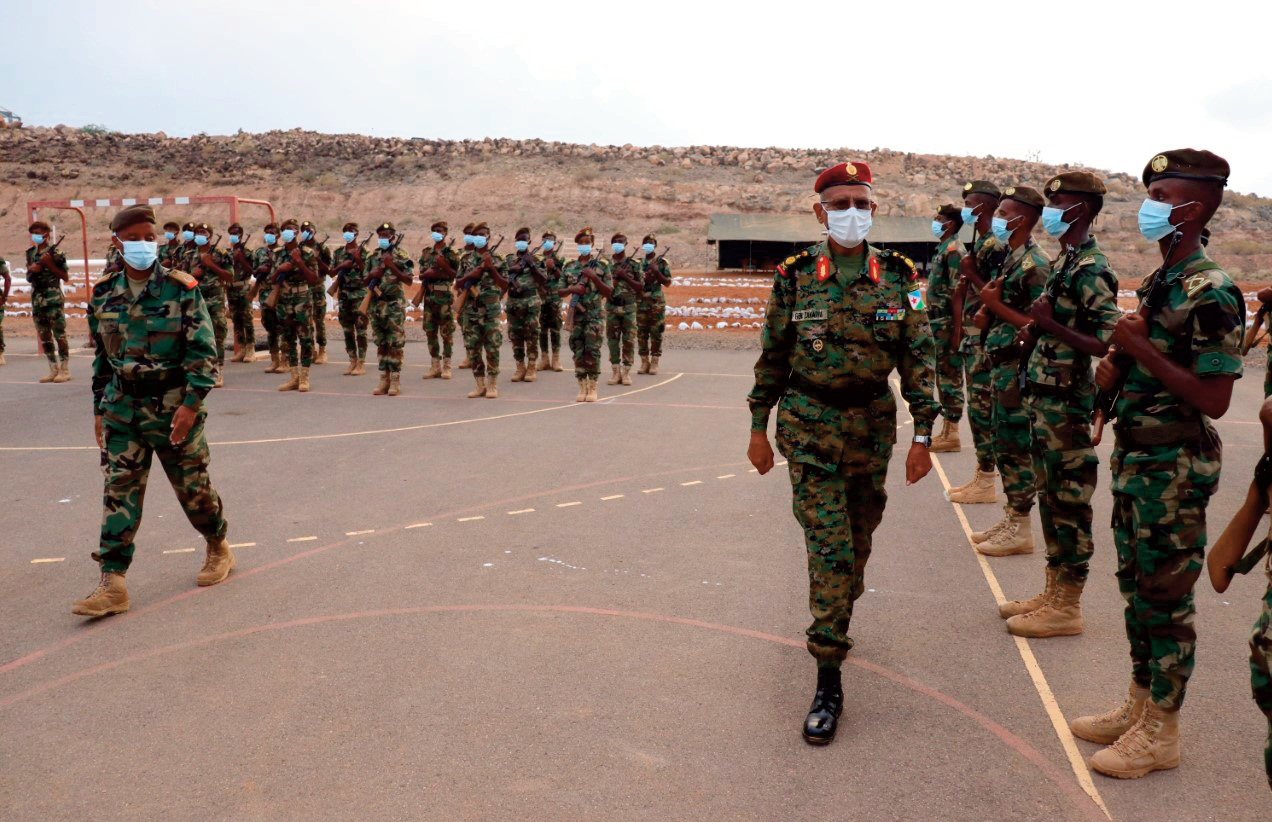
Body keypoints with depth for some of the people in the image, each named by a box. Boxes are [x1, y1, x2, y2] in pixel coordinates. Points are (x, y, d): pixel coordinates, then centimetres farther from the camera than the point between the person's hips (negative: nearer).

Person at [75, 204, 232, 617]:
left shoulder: (180, 289, -8)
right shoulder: (104, 294, 5)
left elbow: (203, 351, -11)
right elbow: (101, 356, 13)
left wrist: (191, 404, -18)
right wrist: (100, 408, 12)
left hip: (172, 405, -3)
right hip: (122, 408, 4)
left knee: (192, 485, 8)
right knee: (119, 491, 0)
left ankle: (218, 548, 32)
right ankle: (112, 583, 2)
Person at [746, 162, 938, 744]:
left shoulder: (899, 276, -1)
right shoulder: (795, 276, -4)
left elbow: (918, 357, 0)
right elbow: (772, 356, 2)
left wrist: (922, 434, -5)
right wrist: (758, 427, 3)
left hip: (873, 424, 3)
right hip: (810, 425, -3)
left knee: (858, 539, 15)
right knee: (830, 547, -8)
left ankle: (834, 623, 41)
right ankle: (828, 679, -1)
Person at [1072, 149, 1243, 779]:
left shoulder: (1211, 293, -17)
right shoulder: (1157, 282, 11)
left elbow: (1214, 400, -22)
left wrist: (1139, 348, -22)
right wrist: (1115, 364, 0)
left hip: (1175, 466, -9)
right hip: (1133, 455, 9)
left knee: (1167, 596, 3)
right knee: (1137, 586, 17)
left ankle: (1161, 732, 17)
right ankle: (1139, 706, 32)